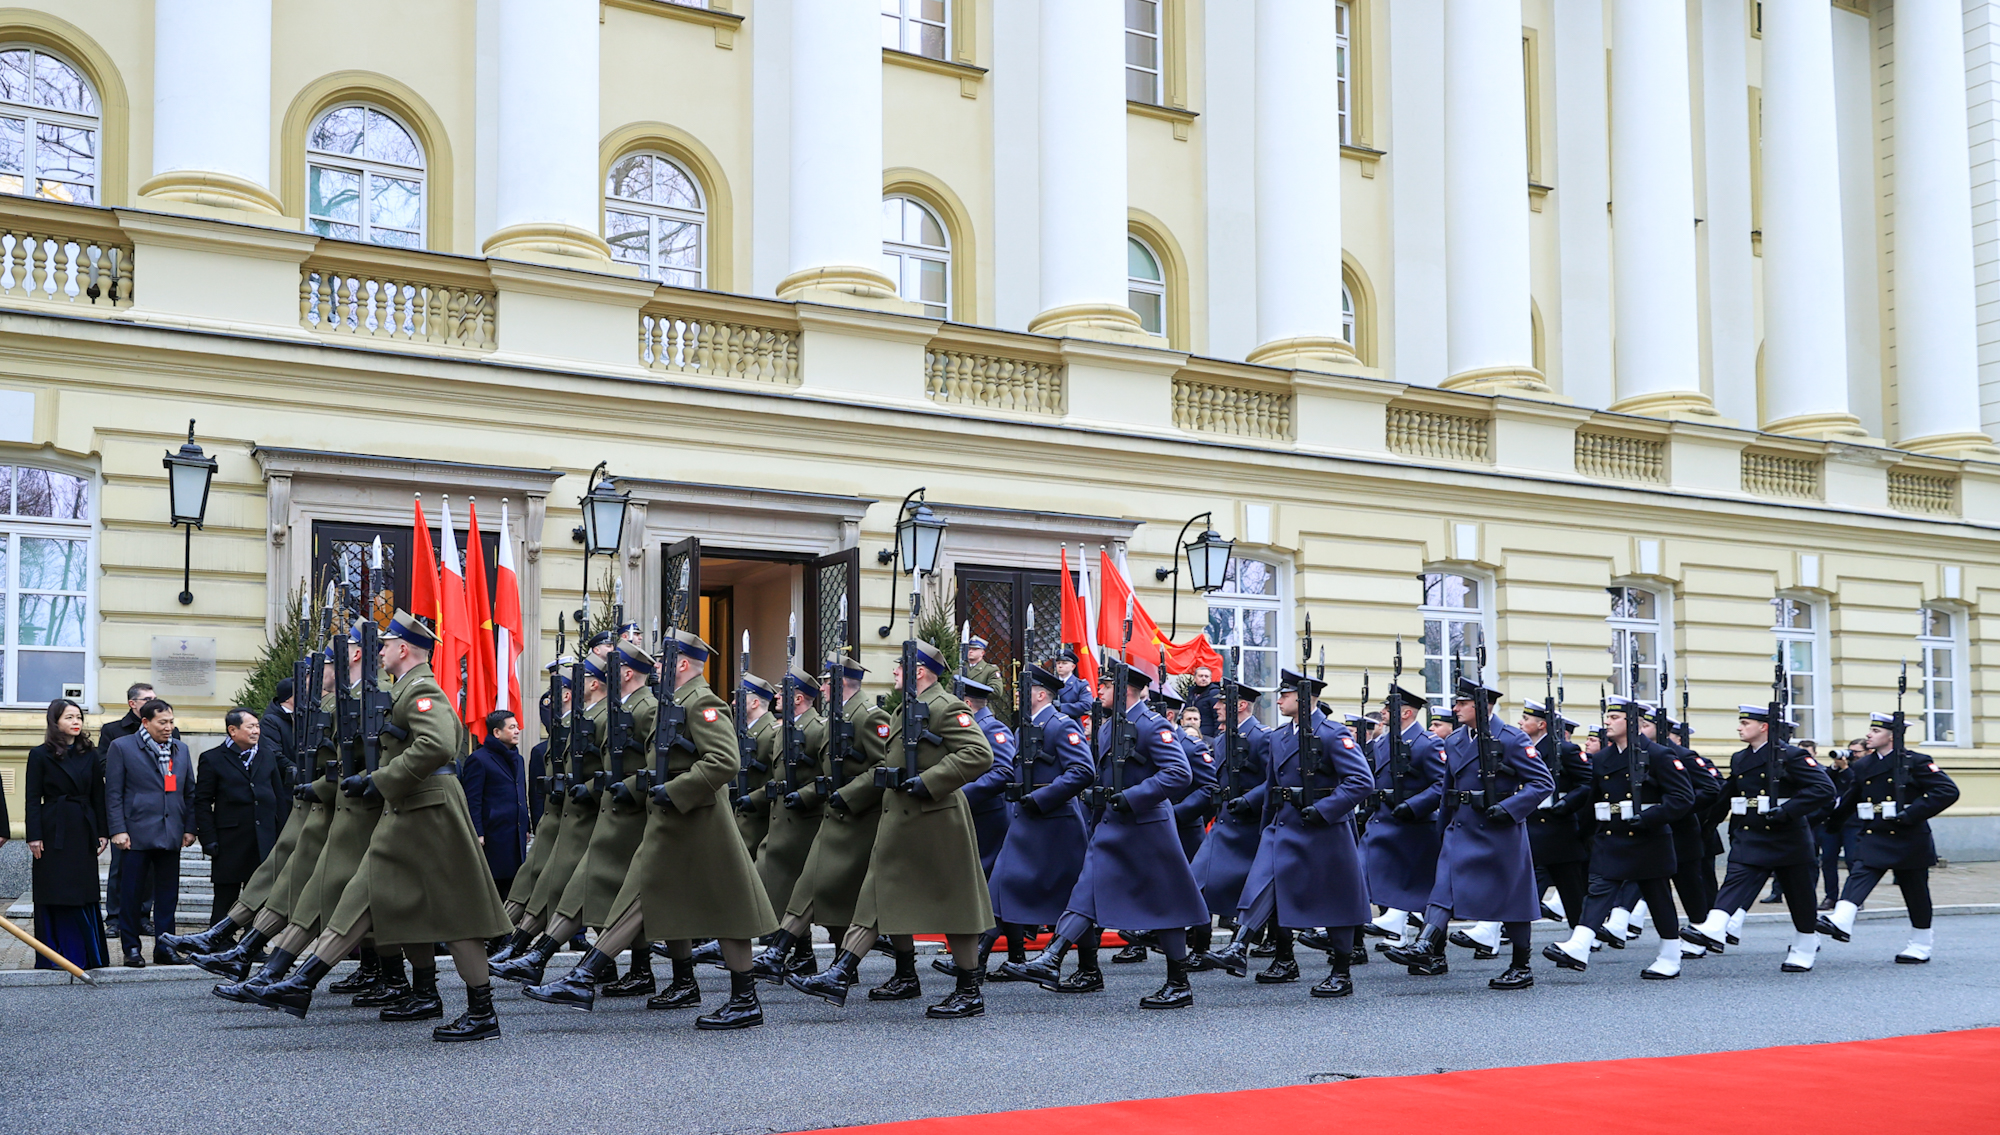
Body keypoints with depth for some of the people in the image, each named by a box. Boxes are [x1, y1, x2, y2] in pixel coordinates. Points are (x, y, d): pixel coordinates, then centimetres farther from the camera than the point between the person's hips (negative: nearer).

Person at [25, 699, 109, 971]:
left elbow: (98, 796, 10)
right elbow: (32, 799, -3)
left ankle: (82, 955, 11)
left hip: (83, 832, 3)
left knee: (83, 895, 4)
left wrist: (102, 833, 5)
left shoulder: (90, 755, 9)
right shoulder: (40, 755, 0)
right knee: (52, 897, 0)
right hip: (53, 833, -3)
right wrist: (34, 836, -11)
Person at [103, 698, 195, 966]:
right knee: (131, 892, 2)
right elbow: (113, 793, -3)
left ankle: (165, 947, 13)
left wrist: (189, 828, 9)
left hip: (171, 834, 4)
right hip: (136, 834, -4)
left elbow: (189, 791, 17)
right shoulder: (122, 747, 0)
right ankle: (131, 947, 10)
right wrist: (118, 830, -10)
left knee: (168, 893, 6)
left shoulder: (180, 749, 14)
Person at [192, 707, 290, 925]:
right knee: (225, 898, 3)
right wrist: (209, 839, -8)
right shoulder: (213, 759, 0)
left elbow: (280, 797, 14)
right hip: (230, 843, -3)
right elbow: (202, 803, -1)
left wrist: (281, 835, 7)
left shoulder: (268, 756, 12)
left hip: (264, 841, 3)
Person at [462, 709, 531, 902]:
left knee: (512, 884, 8)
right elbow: (472, 801, -11)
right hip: (493, 838, -8)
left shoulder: (517, 759, 18)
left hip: (516, 837, 8)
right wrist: (477, 835, -16)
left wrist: (526, 828, 19)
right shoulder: (479, 759, -6)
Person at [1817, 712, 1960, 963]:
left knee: (1916, 893, 8)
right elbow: (1850, 799, 22)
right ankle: (1841, 923, -39)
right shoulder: (1863, 766, 9)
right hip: (1873, 837, 4)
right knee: (1859, 875, -19)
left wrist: (1912, 814, -22)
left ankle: (1921, 946, 23)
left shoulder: (1914, 762, -9)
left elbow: (1949, 791, -16)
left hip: (1908, 839, -4)